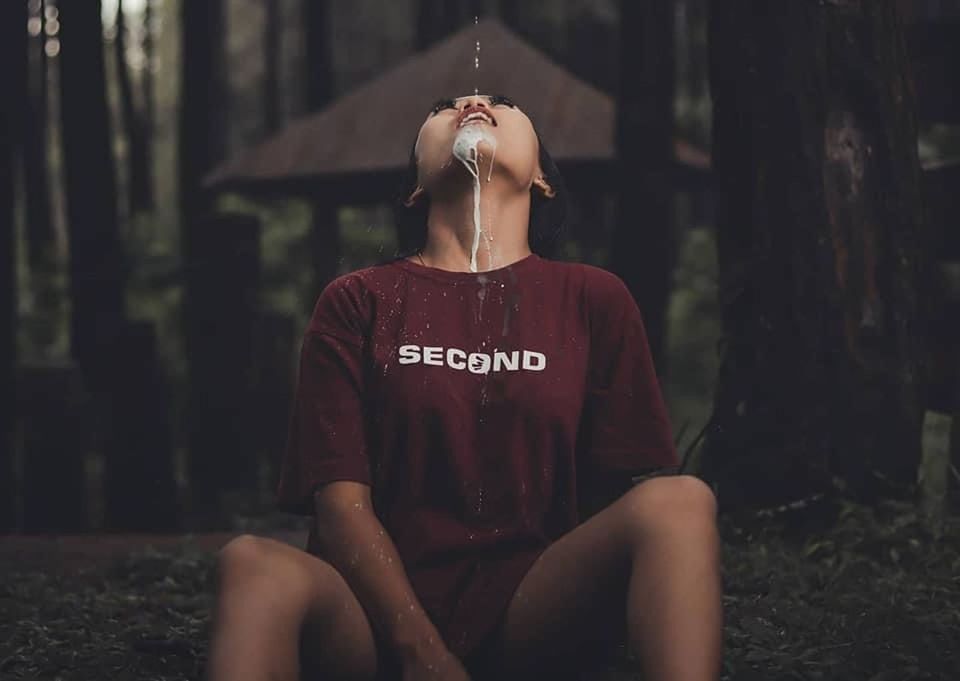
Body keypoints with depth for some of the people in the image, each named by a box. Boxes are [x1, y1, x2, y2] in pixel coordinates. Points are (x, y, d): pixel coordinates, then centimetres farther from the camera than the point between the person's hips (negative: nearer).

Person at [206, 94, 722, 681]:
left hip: (531, 608, 1)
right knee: (254, 563, -35)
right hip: (379, 617, -1)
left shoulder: (593, 299, 11)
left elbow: (623, 494, 7)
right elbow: (341, 500, -1)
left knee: (678, 502, -28)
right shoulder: (359, 302, 8)